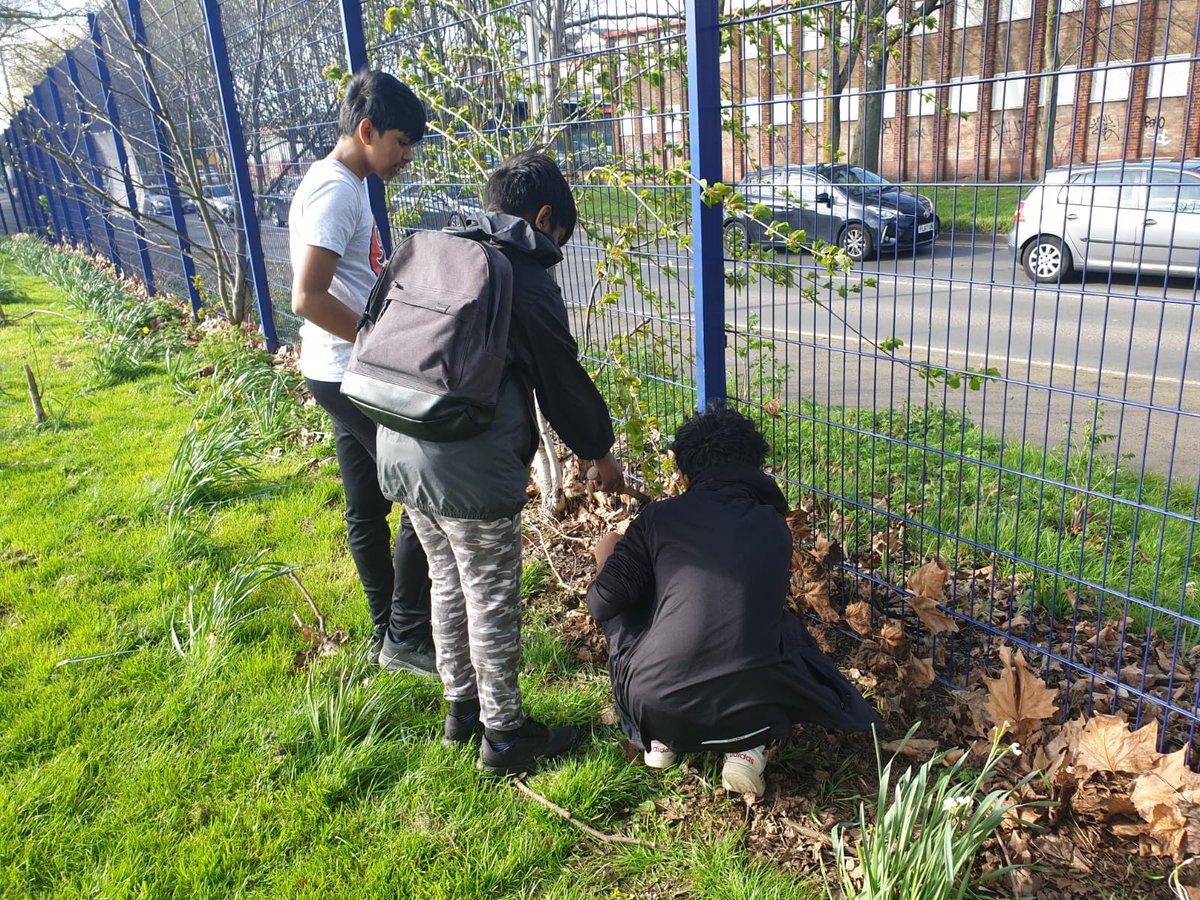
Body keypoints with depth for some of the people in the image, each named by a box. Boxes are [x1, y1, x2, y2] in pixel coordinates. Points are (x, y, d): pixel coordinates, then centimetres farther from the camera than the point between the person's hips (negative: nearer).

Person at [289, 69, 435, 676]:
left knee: (367, 510, 14)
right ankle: (407, 638, 8)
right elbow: (309, 298, -24)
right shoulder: (335, 189, -16)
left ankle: (388, 636, 26)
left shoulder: (345, 186, 15)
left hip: (348, 375, 10)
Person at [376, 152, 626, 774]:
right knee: (492, 603, 8)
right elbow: (562, 379, -2)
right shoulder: (528, 282, -10)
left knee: (448, 584, 23)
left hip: (401, 455, 8)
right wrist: (600, 451, 13)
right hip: (470, 472, -8)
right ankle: (504, 733, 24)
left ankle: (461, 706, 39)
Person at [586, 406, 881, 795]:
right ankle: (748, 745, 8)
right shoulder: (775, 527, 11)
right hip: (748, 711, 2)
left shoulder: (661, 516, 2)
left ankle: (660, 738, 20)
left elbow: (601, 604, 0)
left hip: (655, 706, -1)